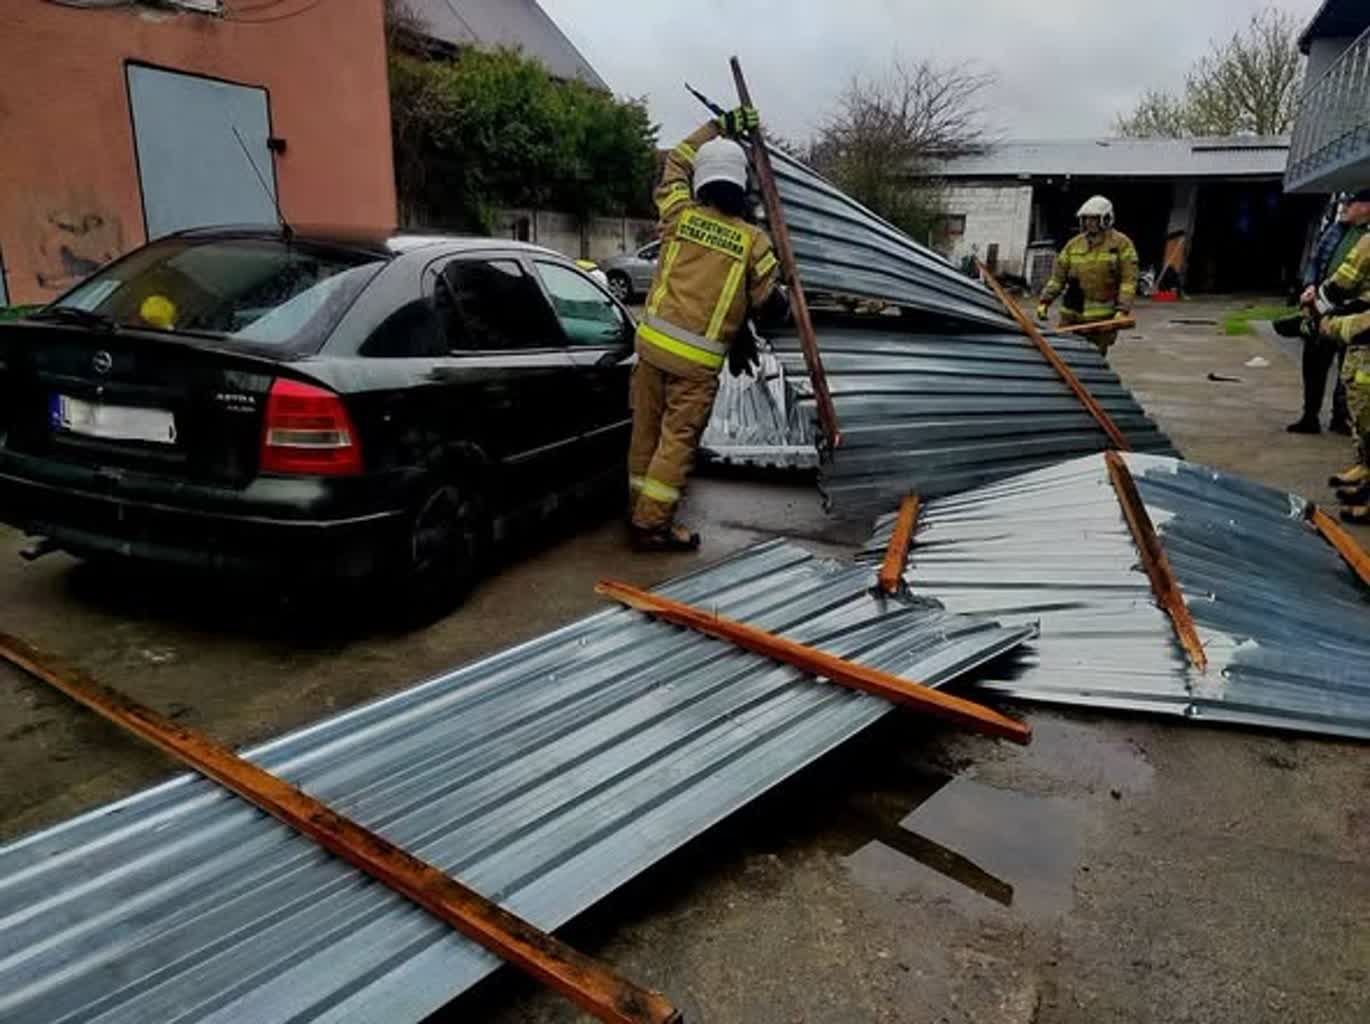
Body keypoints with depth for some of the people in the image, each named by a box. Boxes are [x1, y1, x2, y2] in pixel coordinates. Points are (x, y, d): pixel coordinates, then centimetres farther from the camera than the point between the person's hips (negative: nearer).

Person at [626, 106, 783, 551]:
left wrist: (720, 126, 28)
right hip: (698, 358, -4)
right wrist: (782, 297, 24)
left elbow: (676, 162, 22)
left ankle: (640, 505, 27)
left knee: (647, 427, 14)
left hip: (653, 340, 4)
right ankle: (652, 523, 3)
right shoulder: (753, 240, -3)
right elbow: (765, 298, 1)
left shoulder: (680, 215, 4)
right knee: (678, 437, 2)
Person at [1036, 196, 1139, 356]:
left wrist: (1123, 310, -16)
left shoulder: (1121, 244, 0)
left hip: (1102, 317, -4)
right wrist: (1045, 301, -1)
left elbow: (1129, 280, -5)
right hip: (1072, 314, 4)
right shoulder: (1074, 244, 10)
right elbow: (1058, 277, 11)